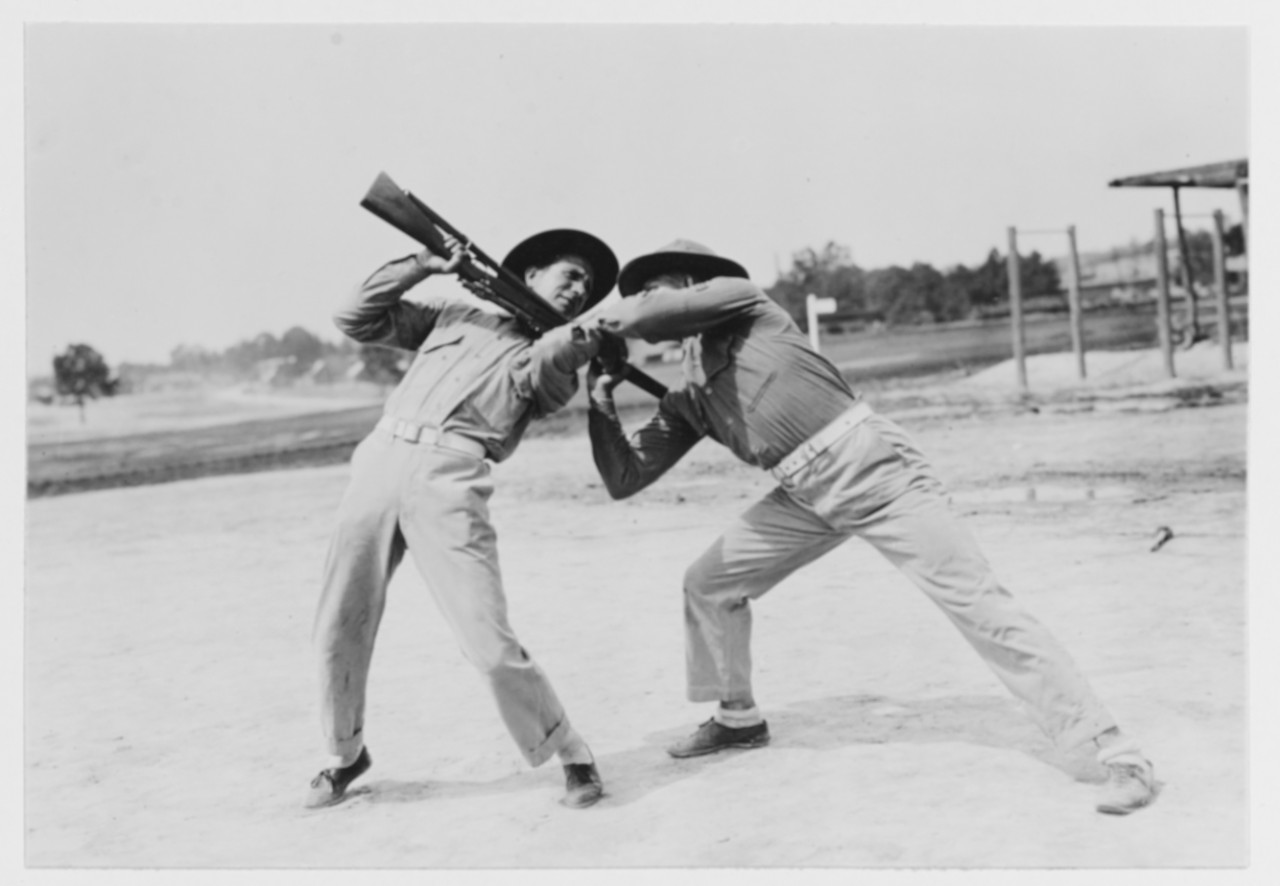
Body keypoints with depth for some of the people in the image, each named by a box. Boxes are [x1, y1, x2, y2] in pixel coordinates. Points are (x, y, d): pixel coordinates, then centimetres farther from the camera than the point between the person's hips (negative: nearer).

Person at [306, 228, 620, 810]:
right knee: (338, 633, 6)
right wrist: (421, 267, 10)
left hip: (449, 482, -3)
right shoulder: (455, 314, 23)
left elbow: (532, 376, -4)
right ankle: (345, 756, 29)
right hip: (379, 462, 3)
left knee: (490, 644, -13)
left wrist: (585, 331, -11)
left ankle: (571, 757, 6)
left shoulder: (562, 360, 18)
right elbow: (355, 319, 19)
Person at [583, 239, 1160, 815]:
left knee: (974, 599, -14)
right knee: (708, 582, 12)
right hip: (806, 497, 8)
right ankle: (738, 718, 33)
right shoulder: (684, 402, 19)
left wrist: (604, 317, 6)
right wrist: (601, 405, 7)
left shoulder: (736, 295, 3)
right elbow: (625, 480, 18)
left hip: (871, 466, -8)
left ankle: (1117, 752, -13)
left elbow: (655, 311, -14)